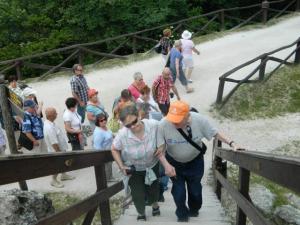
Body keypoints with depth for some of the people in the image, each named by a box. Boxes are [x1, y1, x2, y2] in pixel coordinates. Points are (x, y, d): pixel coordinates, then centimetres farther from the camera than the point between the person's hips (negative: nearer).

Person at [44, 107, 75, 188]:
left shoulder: (50, 123, -4)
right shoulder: (49, 128, -37)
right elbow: (54, 143, -31)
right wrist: (58, 152, -21)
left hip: (61, 148, 9)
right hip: (57, 150, -9)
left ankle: (63, 175, 49)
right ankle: (54, 180, 33)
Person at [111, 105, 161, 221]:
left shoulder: (153, 125, -32)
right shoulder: (122, 134, -33)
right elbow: (114, 149, -12)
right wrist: (121, 166, -17)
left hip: (152, 165, 2)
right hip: (134, 169, -1)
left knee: (153, 189, 23)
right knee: (138, 194, 7)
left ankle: (155, 205, 59)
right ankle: (141, 214, 41)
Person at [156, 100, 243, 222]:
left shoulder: (199, 120, -29)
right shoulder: (163, 124, -31)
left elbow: (215, 133, -14)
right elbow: (159, 149, -22)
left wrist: (231, 143, -23)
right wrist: (166, 165, -33)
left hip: (195, 161, 1)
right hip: (174, 163, -1)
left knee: (195, 189, 17)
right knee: (178, 191, 4)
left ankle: (193, 210, 49)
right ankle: (182, 214, 35)